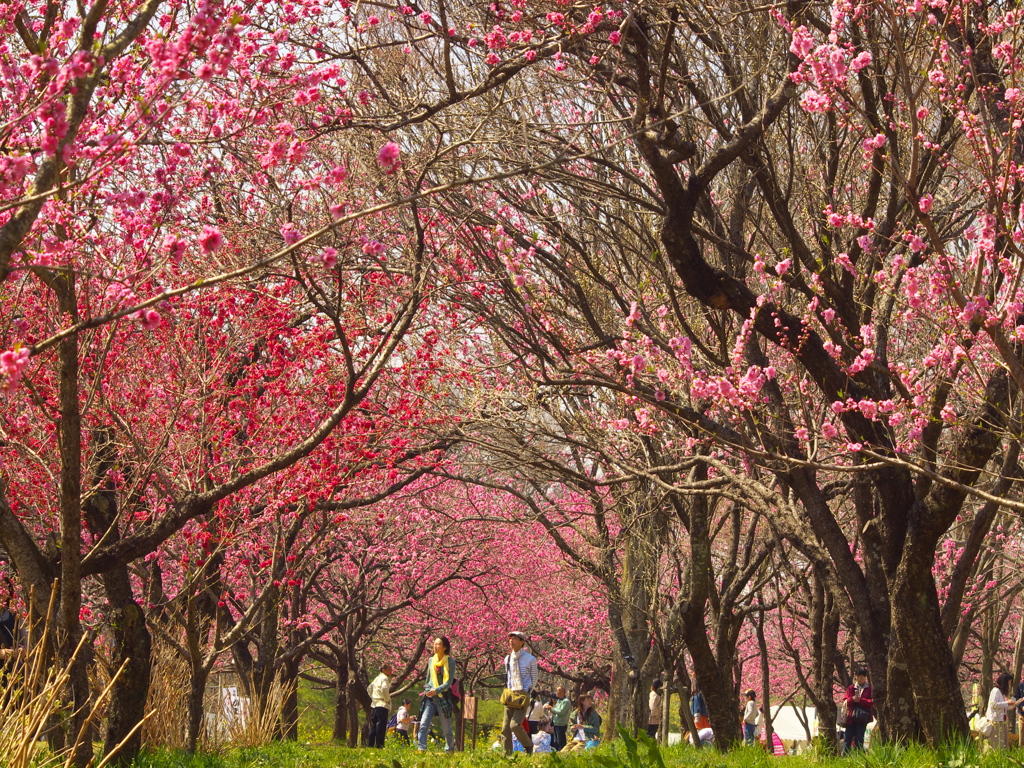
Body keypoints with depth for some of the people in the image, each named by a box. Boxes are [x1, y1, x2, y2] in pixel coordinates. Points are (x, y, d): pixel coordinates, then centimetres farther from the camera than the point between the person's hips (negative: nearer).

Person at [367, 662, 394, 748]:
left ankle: (369, 744, 12)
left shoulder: (377, 678, 18)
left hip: (373, 705, 8)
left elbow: (369, 689, 24)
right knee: (381, 727, -7)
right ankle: (379, 746, -9)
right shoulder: (385, 678, -8)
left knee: (373, 727, 11)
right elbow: (384, 689, -26)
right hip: (382, 705, -8)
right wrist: (387, 699, -13)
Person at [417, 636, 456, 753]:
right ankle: (421, 749, -19)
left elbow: (449, 682, -9)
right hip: (430, 698, 3)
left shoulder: (450, 661, -3)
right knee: (423, 725, -14)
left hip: (443, 698, -3)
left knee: (446, 728, 6)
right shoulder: (431, 660, 10)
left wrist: (436, 690, -21)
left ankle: (450, 750, 25)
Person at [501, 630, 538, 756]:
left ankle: (528, 746, 6)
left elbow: (534, 679, 4)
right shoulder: (508, 659, 12)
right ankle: (507, 754, 6)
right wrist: (508, 690, 14)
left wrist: (527, 692, 0)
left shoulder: (530, 659, -4)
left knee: (515, 725, -17)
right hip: (510, 696, 6)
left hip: (522, 696, -6)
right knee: (505, 727, 1)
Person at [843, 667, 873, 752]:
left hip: (862, 718, -3)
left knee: (859, 740, -3)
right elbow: (846, 702, 7)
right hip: (851, 717, 3)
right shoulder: (851, 688, 14)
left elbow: (872, 702, -5)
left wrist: (860, 700, -17)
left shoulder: (870, 688, 4)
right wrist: (852, 699, -14)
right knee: (847, 738, 1)